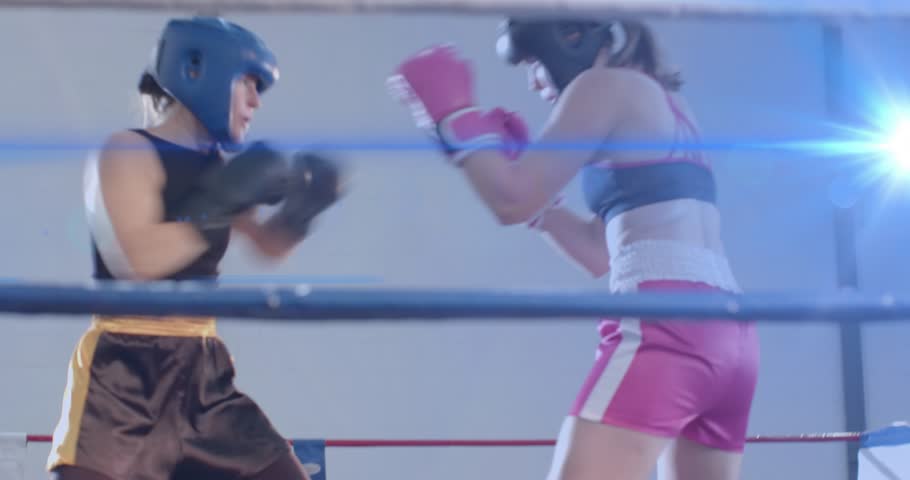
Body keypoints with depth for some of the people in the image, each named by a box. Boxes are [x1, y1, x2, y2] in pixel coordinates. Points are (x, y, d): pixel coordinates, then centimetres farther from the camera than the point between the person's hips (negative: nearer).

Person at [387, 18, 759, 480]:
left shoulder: (605, 87, 0)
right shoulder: (661, 103, 26)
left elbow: (515, 202, -5)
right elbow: (601, 253, 28)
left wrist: (455, 116, 7)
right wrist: (512, 160, 27)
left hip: (664, 325, -10)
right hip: (724, 335, 10)